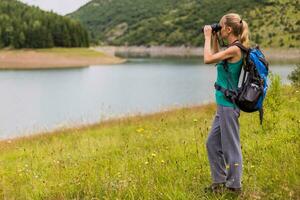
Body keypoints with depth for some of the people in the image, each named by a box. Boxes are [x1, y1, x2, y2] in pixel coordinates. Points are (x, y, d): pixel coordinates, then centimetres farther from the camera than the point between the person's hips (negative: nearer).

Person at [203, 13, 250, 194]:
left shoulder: (235, 49, -17)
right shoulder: (232, 49, 11)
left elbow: (208, 59, -19)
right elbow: (217, 58, 28)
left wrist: (208, 37, -6)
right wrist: (215, 39, 17)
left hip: (229, 105, -10)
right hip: (223, 105, 10)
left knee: (231, 145, 1)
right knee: (212, 143, 16)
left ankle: (234, 185, 14)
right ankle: (219, 181, 27)